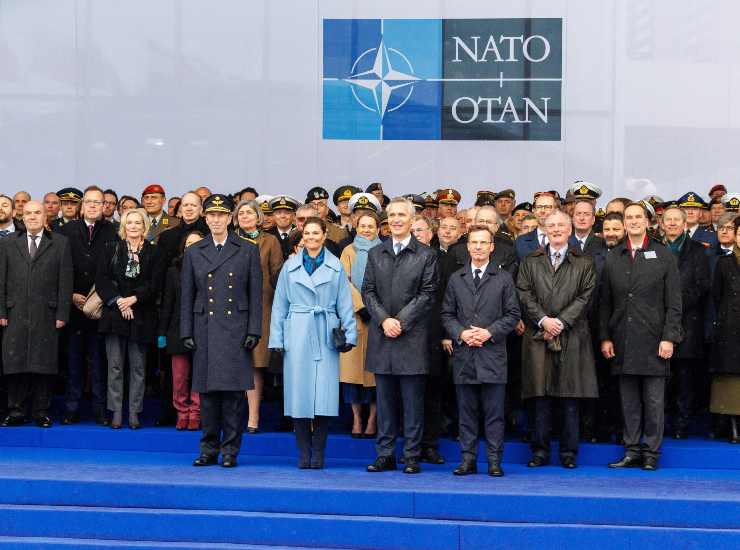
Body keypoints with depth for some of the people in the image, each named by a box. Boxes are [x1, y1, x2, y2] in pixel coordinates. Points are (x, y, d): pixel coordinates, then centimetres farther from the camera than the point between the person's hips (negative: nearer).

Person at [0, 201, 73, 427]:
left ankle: (42, 412, 7)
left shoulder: (60, 243, 7)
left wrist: (62, 314, -4)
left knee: (44, 365, 0)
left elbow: (65, 281, 2)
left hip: (46, 315, -1)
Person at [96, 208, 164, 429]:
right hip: (114, 314, 1)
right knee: (115, 366, 0)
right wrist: (118, 300, -10)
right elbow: (101, 279, 2)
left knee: (138, 367, 1)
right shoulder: (111, 249, 10)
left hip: (141, 316, 0)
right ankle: (116, 413, 4)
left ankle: (134, 413, 6)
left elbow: (155, 284, -2)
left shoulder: (153, 252, 7)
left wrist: (133, 299, -13)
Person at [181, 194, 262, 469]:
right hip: (205, 330, 2)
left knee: (233, 392, -3)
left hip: (236, 330, -2)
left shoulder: (248, 251, 6)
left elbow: (256, 294, 3)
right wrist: (186, 332, 3)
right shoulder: (193, 253, 11)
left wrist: (254, 331, -4)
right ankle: (209, 450, 11)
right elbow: (186, 296, 11)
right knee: (207, 392, 3)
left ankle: (230, 451, 4)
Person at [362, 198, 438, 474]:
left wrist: (401, 321, -12)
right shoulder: (375, 254, 13)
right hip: (381, 336, 3)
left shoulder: (426, 255, 2)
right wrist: (384, 320, -8)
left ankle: (412, 456, 5)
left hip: (412, 337, -3)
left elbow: (427, 294, -4)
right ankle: (385, 454, 13)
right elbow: (368, 291, 8)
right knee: (385, 399, 7)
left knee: (412, 400, 0)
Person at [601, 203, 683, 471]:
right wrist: (605, 337, 3)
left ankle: (651, 453, 7)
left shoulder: (664, 256, 3)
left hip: (653, 341, -3)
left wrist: (669, 338, -9)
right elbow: (605, 303, 11)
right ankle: (631, 451, 14)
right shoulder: (612, 258, 10)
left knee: (653, 400, 0)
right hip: (623, 342, 3)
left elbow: (674, 303, -1)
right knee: (629, 401, 7)